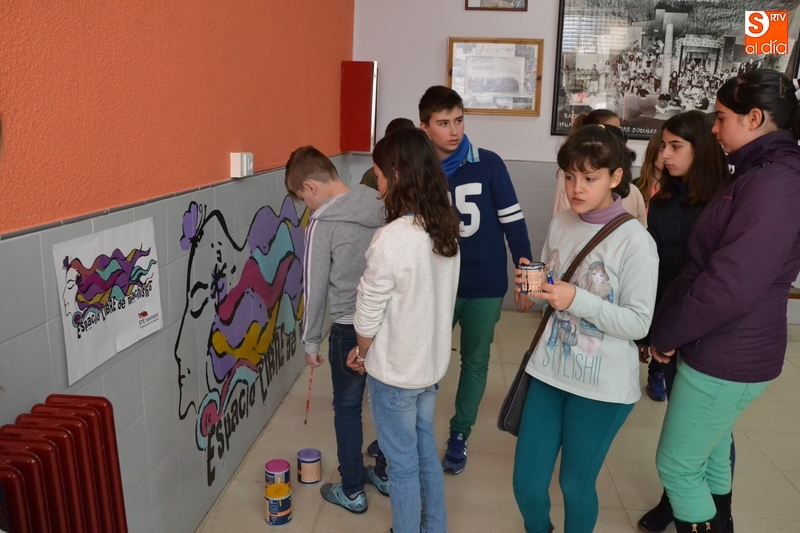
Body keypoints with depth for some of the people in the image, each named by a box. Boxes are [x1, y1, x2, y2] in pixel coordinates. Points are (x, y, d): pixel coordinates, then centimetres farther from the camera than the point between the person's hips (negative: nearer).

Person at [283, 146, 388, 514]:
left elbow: (316, 289, -9)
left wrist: (310, 341, 3)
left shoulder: (322, 225, -16)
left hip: (350, 329, -5)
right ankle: (386, 474, 38)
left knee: (347, 408, 13)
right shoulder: (381, 206, -1)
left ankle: (352, 491, 27)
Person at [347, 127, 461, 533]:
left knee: (402, 464, 13)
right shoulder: (446, 229, -3)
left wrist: (361, 352, 4)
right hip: (432, 361, 7)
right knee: (425, 450, 25)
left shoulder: (391, 240, -26)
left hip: (395, 371, -7)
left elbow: (369, 313, -18)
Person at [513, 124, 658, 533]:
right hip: (549, 370, 5)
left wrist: (577, 299, -26)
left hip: (603, 386, -5)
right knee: (526, 484, 13)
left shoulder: (635, 241, -15)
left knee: (576, 485, 12)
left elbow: (638, 324, -14)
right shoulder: (560, 225, 2)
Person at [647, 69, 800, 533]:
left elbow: (729, 288, -29)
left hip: (727, 358, -10)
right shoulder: (760, 174, 11)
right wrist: (670, 325, 7)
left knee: (676, 466, 4)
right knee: (711, 452, 24)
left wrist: (666, 334, -15)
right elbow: (706, 266, 11)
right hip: (723, 350, 10)